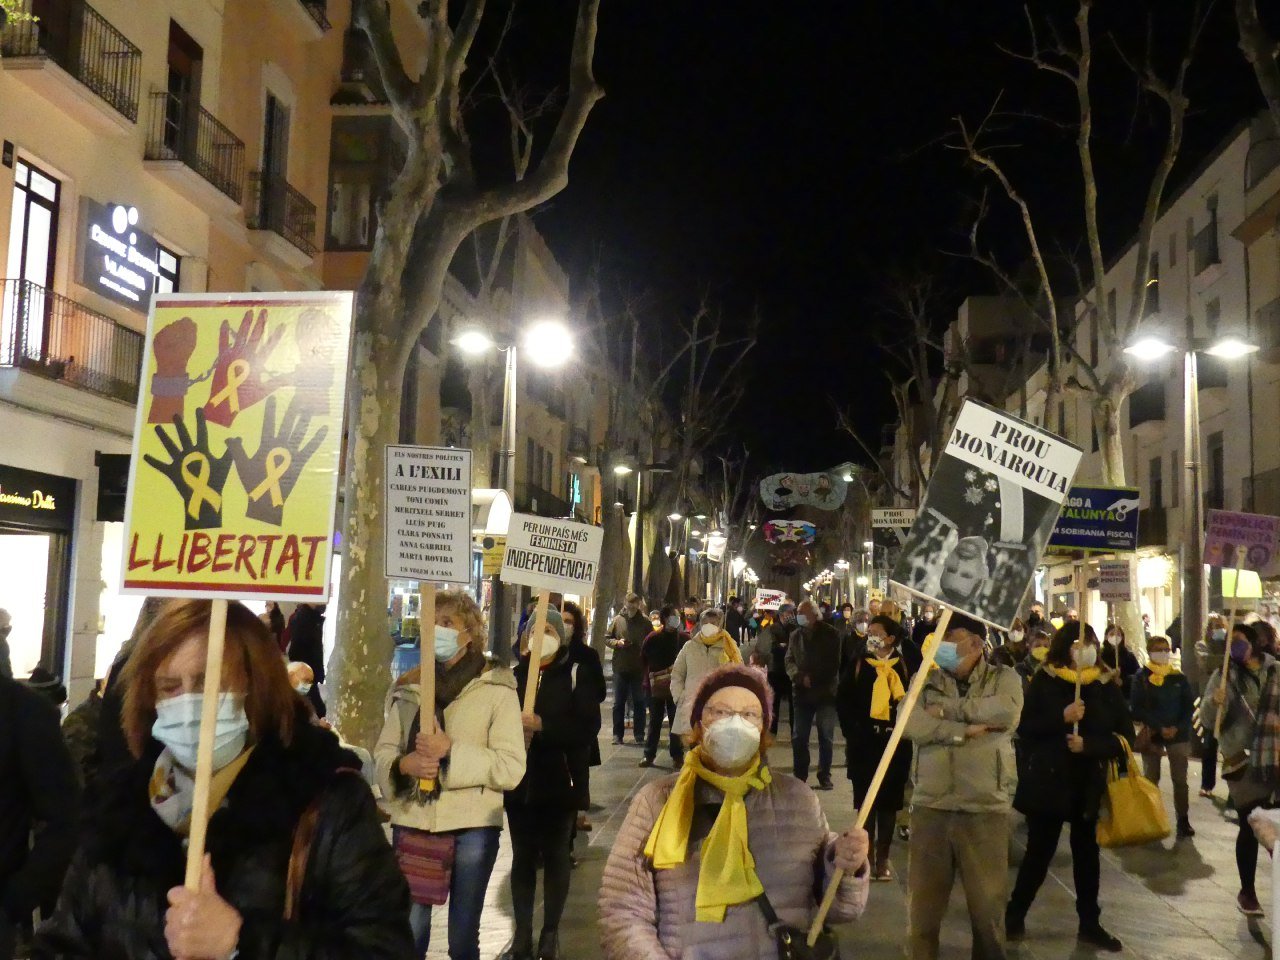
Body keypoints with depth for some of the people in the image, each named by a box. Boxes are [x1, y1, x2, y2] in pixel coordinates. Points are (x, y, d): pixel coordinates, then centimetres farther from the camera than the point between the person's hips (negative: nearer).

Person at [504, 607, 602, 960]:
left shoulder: (575, 675, -3)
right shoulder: (514, 675, 5)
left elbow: (588, 727, -12)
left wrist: (542, 726, -21)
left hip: (557, 782, -2)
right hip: (519, 781, 2)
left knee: (556, 856, 7)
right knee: (522, 856, 8)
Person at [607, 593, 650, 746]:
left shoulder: (645, 622, 0)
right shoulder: (617, 620, 2)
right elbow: (607, 639, 8)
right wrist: (617, 642, -13)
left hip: (639, 669, -1)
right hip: (620, 668, 1)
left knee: (639, 703, 6)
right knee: (619, 703, 6)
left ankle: (639, 735, 13)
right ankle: (617, 734, 14)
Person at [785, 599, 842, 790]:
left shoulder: (830, 634, -1)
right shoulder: (796, 635, 9)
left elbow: (834, 663, -3)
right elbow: (789, 660, 8)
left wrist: (812, 678, -10)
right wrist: (800, 676, -12)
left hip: (826, 692, -3)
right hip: (802, 692, 3)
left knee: (826, 737, 3)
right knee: (799, 737, 3)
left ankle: (824, 777, 11)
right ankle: (799, 775, 12)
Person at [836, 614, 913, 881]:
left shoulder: (903, 666, 2)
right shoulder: (858, 665, 1)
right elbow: (843, 702, 2)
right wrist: (853, 734, -6)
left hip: (896, 743, 0)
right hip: (865, 743, 0)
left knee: (889, 802, 7)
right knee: (866, 801, 4)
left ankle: (883, 857, 16)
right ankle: (866, 856, 12)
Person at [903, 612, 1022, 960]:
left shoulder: (1003, 678, 3)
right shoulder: (926, 680, 7)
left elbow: (1006, 712, -18)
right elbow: (910, 723, -10)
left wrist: (947, 709, -12)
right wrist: (966, 730, -17)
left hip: (986, 808, -1)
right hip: (930, 807, 2)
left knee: (987, 902, 10)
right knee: (923, 899, 10)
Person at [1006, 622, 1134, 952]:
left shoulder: (1107, 686, 1)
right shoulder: (1044, 681, -5)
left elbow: (1125, 736, -2)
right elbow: (1024, 727, -10)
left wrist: (1088, 744, -16)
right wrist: (1062, 718, -22)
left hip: (1090, 783, 3)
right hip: (1047, 781, -3)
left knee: (1087, 852, 12)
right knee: (1040, 850, 5)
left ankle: (1090, 924, 24)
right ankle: (1015, 914, 21)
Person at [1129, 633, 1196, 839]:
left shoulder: (1178, 677, 4)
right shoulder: (1141, 678, -3)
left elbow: (1189, 706, 3)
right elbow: (1136, 708, -8)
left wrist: (1178, 727, -12)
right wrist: (1159, 728, -16)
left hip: (1178, 734, 1)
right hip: (1151, 735, -1)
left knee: (1180, 779, 2)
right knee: (1151, 779, 7)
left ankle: (1183, 821, 8)